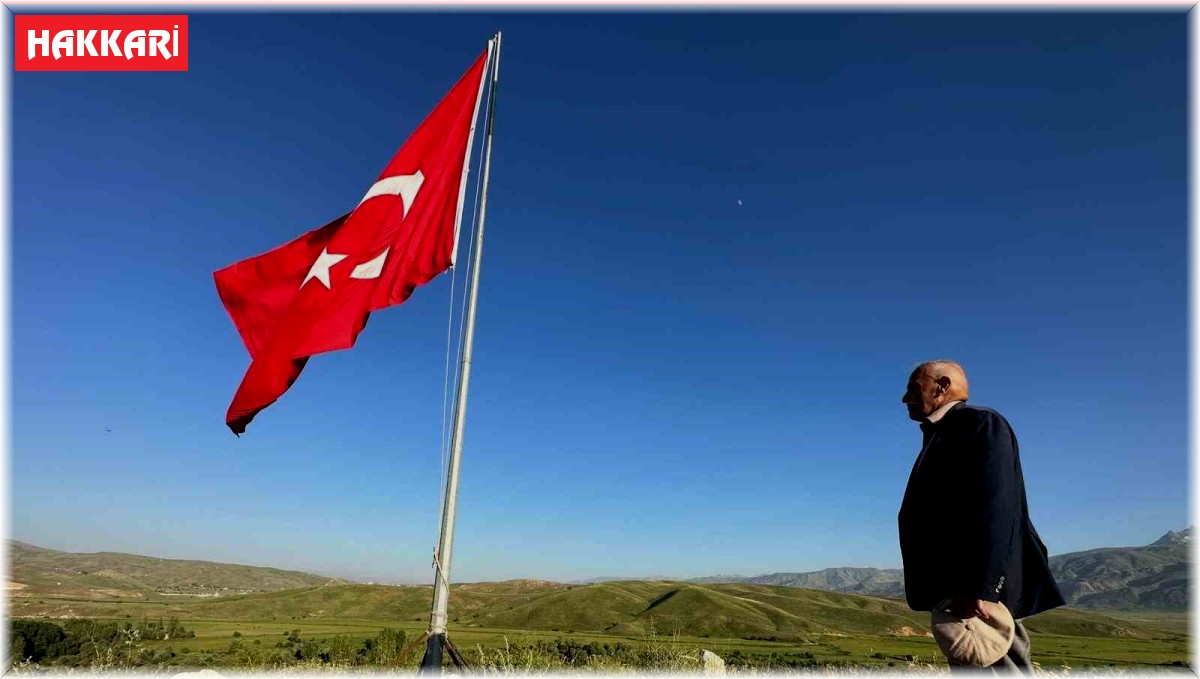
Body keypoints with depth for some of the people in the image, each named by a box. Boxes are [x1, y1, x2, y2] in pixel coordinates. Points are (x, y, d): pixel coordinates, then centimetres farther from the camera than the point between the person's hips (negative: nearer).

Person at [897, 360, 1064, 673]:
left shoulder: (979, 422, -7)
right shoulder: (941, 435, 20)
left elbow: (993, 509, -20)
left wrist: (974, 588, -26)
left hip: (983, 591, -9)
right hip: (957, 593, 9)